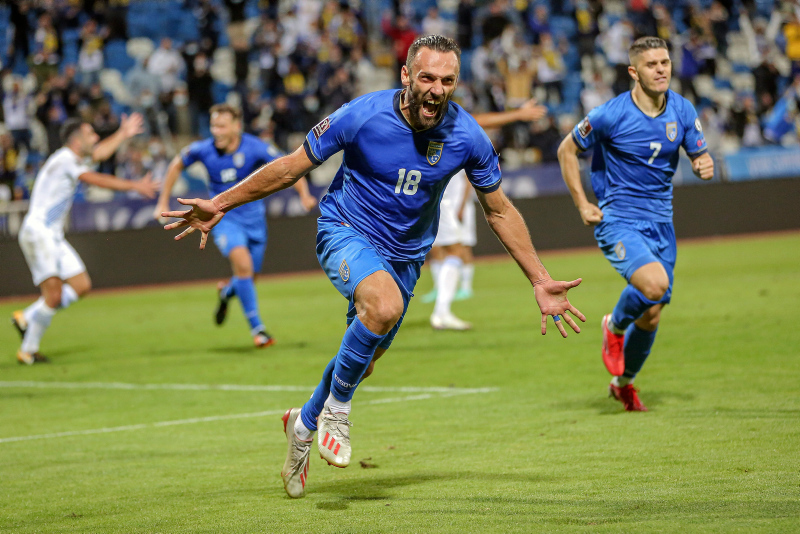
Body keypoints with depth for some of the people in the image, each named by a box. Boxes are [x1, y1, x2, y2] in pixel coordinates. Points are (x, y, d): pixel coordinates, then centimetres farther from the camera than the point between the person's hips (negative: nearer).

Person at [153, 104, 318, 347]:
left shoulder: (255, 148, -18)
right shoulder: (204, 149, -14)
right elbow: (177, 165, 5)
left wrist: (304, 195, -29)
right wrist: (163, 202, 6)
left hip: (253, 215, 2)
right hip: (224, 216, -1)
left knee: (248, 277, 9)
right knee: (242, 263, -25)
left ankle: (226, 292, 48)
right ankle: (257, 327, -16)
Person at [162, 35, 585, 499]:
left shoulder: (468, 137, -15)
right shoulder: (363, 116, -22)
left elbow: (500, 211, 0)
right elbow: (293, 166, -9)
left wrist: (541, 281, -1)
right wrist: (220, 204, -9)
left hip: (406, 254, 4)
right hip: (346, 232, -4)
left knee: (363, 360, 12)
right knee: (385, 306, -35)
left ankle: (305, 425, 43)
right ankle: (337, 408, -11)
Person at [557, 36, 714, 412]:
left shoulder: (682, 111, -1)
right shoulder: (611, 114, -14)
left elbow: (699, 155, 11)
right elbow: (567, 150, 0)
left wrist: (705, 166, -15)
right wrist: (582, 205, -4)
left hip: (660, 222, 5)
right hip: (617, 221, -5)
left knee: (652, 313, 8)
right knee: (655, 283, -30)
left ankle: (623, 382, 35)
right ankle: (614, 326, 4)